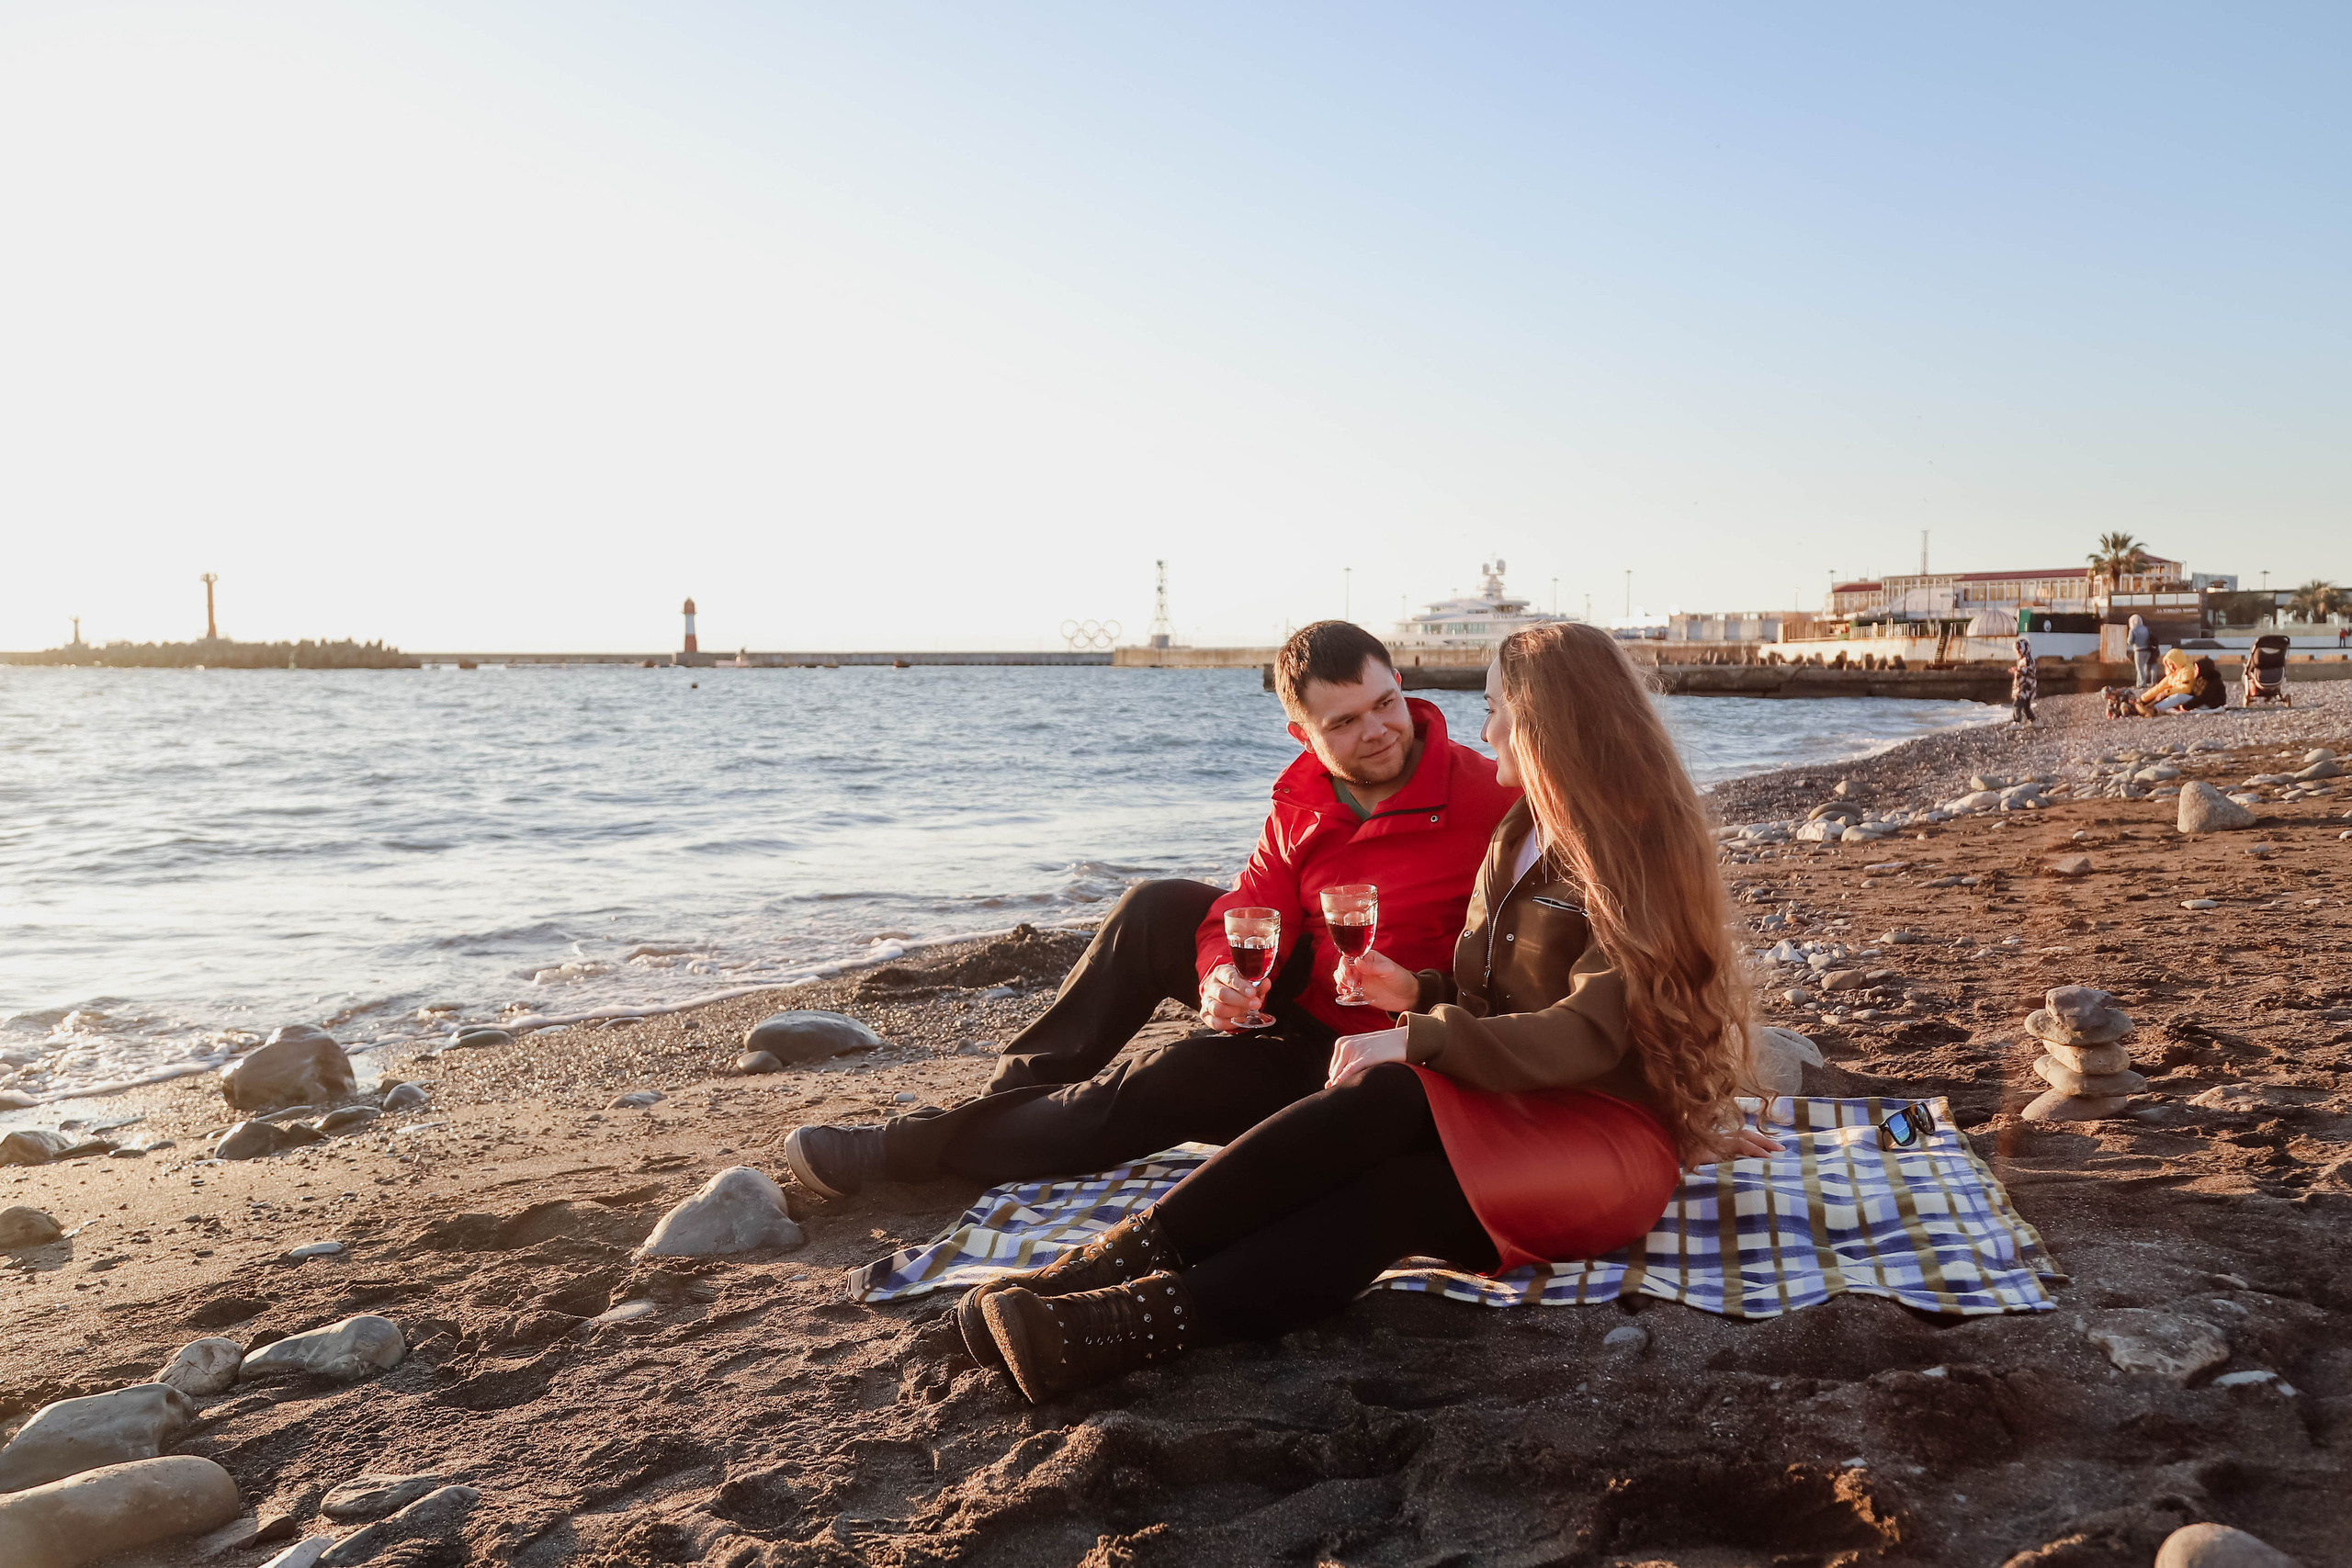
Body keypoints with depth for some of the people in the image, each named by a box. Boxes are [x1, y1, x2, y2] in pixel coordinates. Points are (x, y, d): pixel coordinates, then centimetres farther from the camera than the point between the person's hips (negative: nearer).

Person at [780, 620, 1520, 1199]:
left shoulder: (1486, 797, -21)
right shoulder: (1301, 799, -3)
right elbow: (1250, 913, -7)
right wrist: (1223, 979, -30)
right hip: (1305, 989, 6)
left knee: (1170, 1079, -18)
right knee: (1158, 911, -9)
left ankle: (921, 1146, -4)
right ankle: (1022, 1089, 2)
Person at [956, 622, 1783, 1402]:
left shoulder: (1633, 855, -9)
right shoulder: (1519, 837, 17)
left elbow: (1588, 1034, -19)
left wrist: (1415, 1042, -23)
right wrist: (1420, 993, 2)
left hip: (1607, 1132, -7)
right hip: (1515, 1105, 7)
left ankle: (1130, 1322, -44)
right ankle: (1116, 1267, -41)